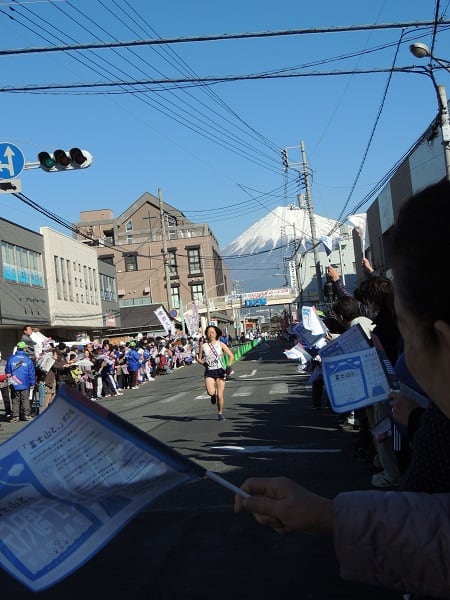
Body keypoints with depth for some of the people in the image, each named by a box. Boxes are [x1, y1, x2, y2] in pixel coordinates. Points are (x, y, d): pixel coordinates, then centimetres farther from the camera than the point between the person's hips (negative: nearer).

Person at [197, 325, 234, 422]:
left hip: (220, 371, 0)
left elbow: (231, 355, 3)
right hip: (209, 372, 0)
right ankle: (213, 395, 15)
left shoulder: (221, 344, 1)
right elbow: (199, 359, 14)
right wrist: (204, 363, -6)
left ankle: (220, 413, 22)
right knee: (211, 392, -24)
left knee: (220, 396, -2)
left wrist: (229, 366, -12)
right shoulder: (203, 346, 3)